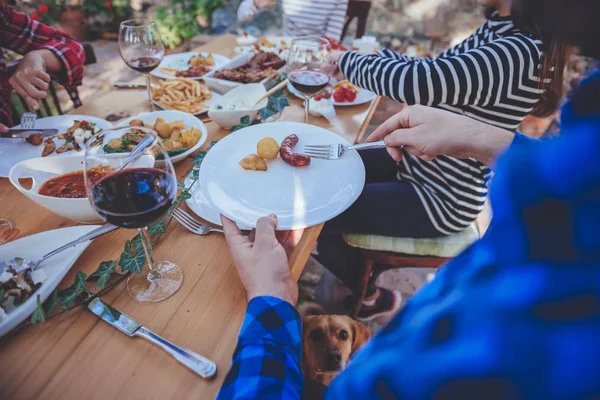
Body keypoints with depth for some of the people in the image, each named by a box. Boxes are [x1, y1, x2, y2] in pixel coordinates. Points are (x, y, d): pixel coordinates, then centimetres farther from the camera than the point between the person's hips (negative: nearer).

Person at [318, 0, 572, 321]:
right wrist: (376, 56, -2)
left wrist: (349, 60, -18)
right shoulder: (497, 28, 0)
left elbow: (413, 82, -36)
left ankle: (371, 298, 18)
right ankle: (358, 259, 35)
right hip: (422, 162, 9)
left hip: (440, 200, -9)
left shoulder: (518, 55, -29)